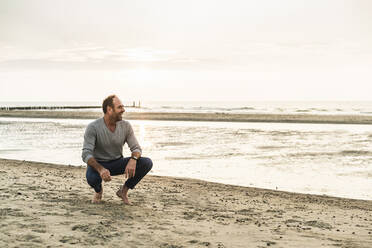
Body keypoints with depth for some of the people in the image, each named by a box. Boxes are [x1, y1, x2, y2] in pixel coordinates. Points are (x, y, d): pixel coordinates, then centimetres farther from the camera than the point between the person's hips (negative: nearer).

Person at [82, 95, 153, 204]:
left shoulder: (126, 126, -8)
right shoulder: (93, 127, -20)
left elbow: (136, 148, -6)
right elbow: (86, 154, -26)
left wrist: (133, 159, -31)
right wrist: (101, 169, -45)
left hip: (117, 163, 3)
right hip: (98, 164, -3)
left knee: (147, 163, -20)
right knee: (92, 178, -40)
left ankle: (124, 190, 0)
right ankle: (98, 190, 1)